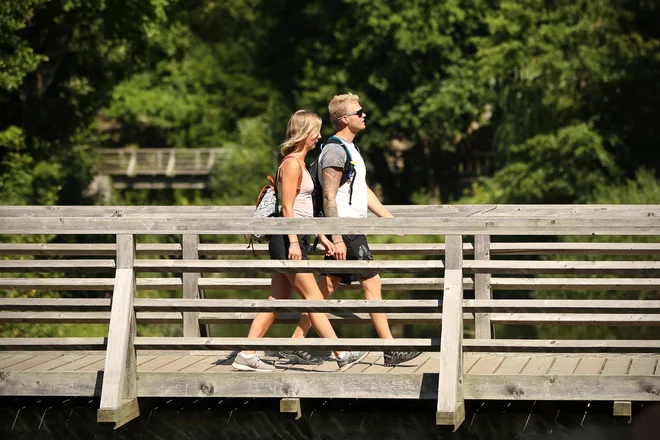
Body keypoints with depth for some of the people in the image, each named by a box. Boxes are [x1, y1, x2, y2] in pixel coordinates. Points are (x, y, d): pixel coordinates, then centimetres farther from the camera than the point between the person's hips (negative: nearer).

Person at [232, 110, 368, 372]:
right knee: (314, 298, -7)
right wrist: (293, 243, -22)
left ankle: (246, 356, 7)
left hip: (294, 239, 10)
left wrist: (321, 237, 22)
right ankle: (342, 356, -7)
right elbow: (287, 207, -17)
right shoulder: (292, 163, -10)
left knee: (276, 301, 7)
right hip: (288, 239, -10)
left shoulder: (299, 163, 20)